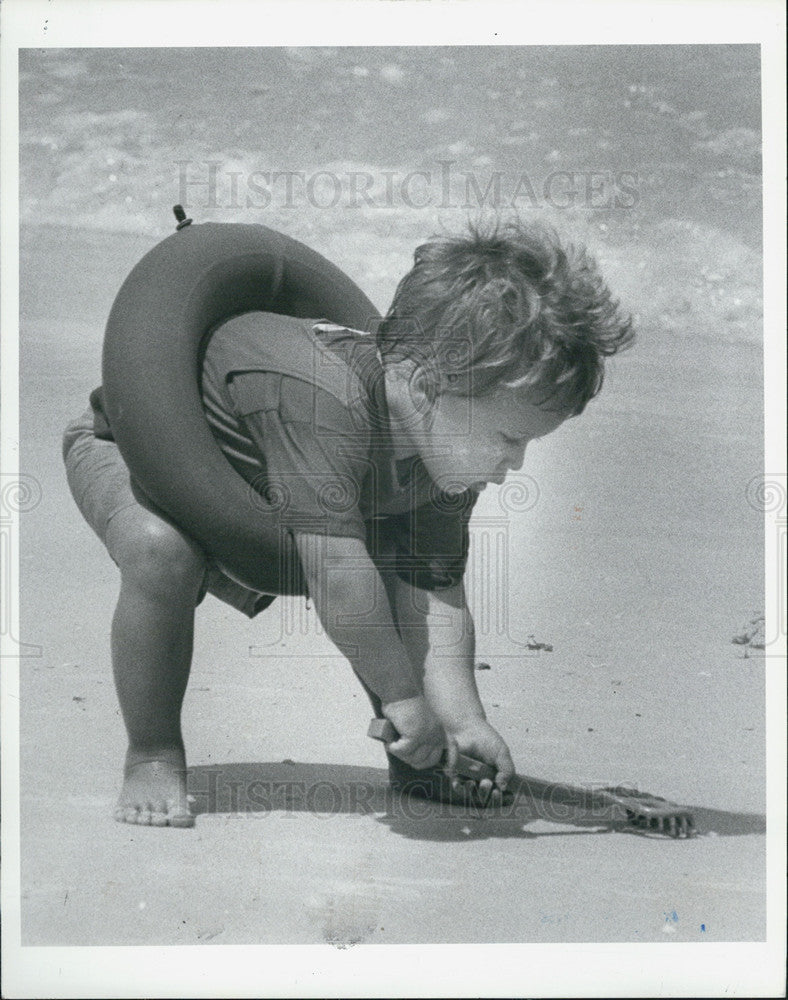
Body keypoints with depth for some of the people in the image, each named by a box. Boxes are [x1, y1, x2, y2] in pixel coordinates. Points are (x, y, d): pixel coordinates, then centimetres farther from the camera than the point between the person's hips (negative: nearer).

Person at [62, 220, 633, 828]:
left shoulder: (453, 448, -18)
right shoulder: (321, 395, -45)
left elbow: (437, 594, -14)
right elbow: (337, 571, -45)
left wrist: (462, 717, -24)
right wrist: (403, 697, -36)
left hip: (255, 502, 7)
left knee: (418, 563, -8)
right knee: (162, 550, -40)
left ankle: (415, 764, 10)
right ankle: (152, 758, -17)